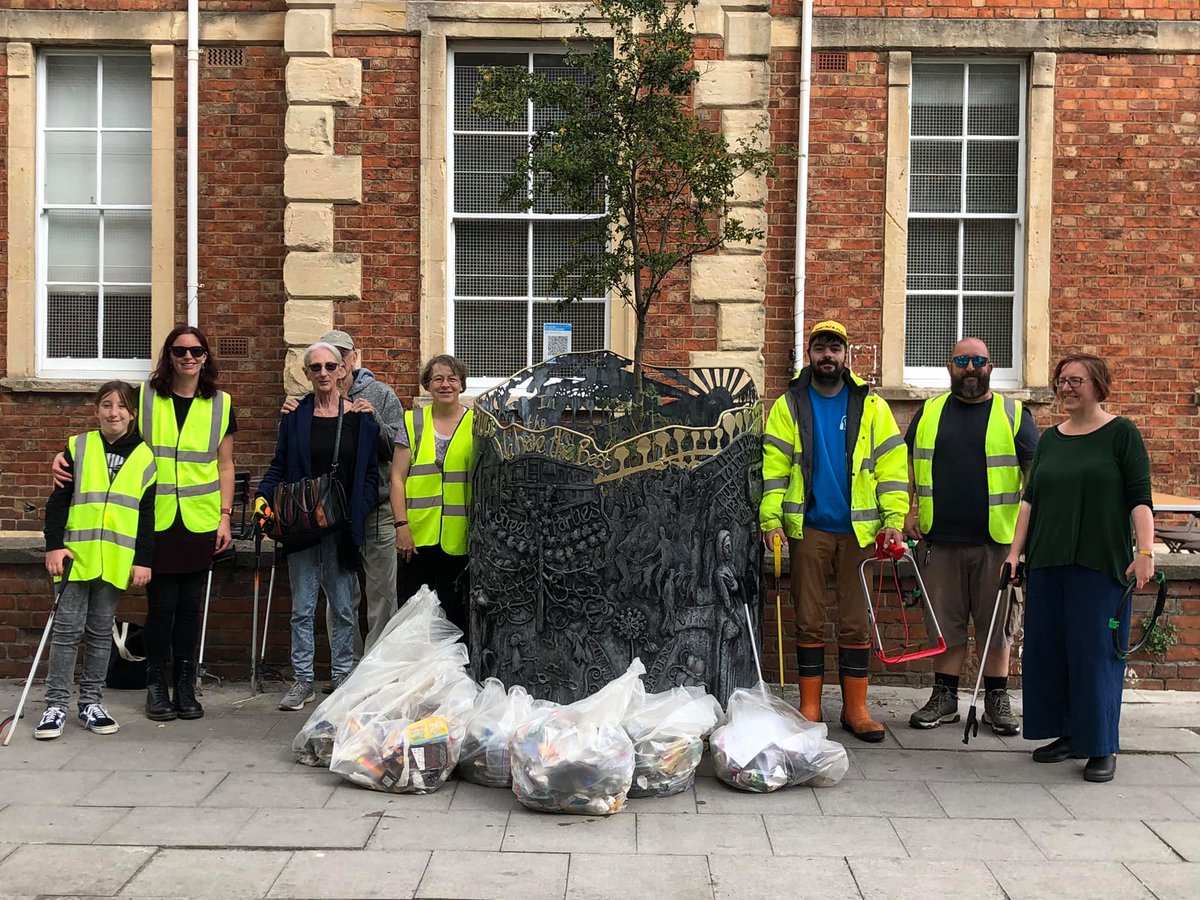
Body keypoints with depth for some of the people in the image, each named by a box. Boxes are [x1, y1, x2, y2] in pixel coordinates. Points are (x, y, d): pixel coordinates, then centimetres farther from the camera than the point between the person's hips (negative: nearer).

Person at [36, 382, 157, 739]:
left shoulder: (144, 457, 5)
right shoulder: (78, 448, 4)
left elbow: (147, 515, 5)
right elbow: (58, 501, 4)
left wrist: (143, 559, 0)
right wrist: (54, 544, -5)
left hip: (117, 559, 1)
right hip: (77, 554, -1)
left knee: (101, 631, 8)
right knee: (67, 628, -1)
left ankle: (91, 703, 16)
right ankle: (56, 705, 4)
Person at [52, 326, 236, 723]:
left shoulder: (220, 404, 7)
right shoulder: (145, 397, 3)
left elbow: (224, 465, 10)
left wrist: (225, 516, 4)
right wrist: (68, 453, -10)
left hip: (200, 522, 1)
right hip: (156, 521, -1)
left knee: (190, 604, 6)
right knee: (161, 603, -2)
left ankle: (185, 685, 18)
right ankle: (156, 686, 13)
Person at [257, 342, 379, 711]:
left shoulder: (360, 419, 3)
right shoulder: (295, 417, 5)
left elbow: (370, 475, 5)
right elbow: (278, 468, 8)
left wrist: (357, 513, -8)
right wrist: (263, 497, -10)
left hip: (343, 527, 0)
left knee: (343, 608, 6)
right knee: (302, 607, 4)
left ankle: (343, 678, 16)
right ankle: (302, 679, 12)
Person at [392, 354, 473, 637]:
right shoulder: (411, 422, 8)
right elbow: (397, 478, 5)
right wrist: (401, 525, -5)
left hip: (459, 537, -1)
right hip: (417, 536, 1)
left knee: (455, 613, 3)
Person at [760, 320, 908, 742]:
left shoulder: (870, 406, 7)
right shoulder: (788, 405, 6)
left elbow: (892, 464, 4)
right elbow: (773, 466, 1)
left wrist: (894, 518, -6)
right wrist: (771, 518, -9)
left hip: (859, 528, 1)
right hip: (808, 528, 0)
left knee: (856, 622, 4)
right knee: (808, 621, 4)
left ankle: (855, 708, 11)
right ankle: (810, 707, 11)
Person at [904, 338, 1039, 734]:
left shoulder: (1014, 415, 4)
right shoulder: (928, 413, 12)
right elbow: (908, 464, 18)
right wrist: (907, 511, 6)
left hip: (998, 539, -2)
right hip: (940, 539, 2)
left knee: (997, 624, 5)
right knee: (945, 622, 6)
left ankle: (997, 700, 16)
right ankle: (944, 696, 16)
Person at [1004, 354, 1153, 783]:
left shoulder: (1121, 433, -1)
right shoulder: (1050, 439, 14)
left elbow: (1140, 499, -6)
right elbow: (1030, 499, 14)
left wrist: (1145, 552, -16)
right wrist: (1015, 551, 7)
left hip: (1100, 564, -5)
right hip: (1047, 563, 5)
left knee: (1096, 651, -4)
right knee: (1048, 648, 6)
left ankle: (1102, 748, 6)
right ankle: (1068, 735, 19)